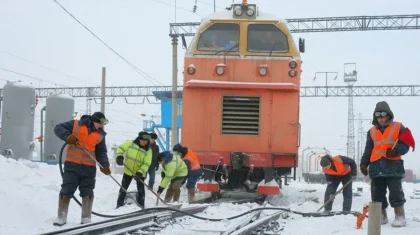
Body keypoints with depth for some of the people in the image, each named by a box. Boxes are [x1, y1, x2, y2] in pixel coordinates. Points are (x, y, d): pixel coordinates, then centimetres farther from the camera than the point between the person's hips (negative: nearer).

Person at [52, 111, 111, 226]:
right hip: (72, 164, -3)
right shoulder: (75, 124, -1)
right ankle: (61, 217, 8)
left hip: (89, 167, 3)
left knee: (87, 193, 5)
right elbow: (58, 128, -1)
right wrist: (68, 136, -19)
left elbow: (101, 152, 8)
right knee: (66, 191, 0)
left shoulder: (100, 135, 9)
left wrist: (105, 165, -9)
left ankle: (86, 218, 13)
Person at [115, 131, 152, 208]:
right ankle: (119, 206, 19)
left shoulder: (148, 150, -12)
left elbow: (146, 164, -16)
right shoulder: (130, 143, -11)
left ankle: (141, 207, 17)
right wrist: (119, 156, -22)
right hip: (128, 171, 1)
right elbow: (121, 148, -3)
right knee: (123, 189, 7)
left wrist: (140, 172, -29)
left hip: (140, 173, -1)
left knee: (141, 191, 5)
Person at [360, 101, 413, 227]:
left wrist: (396, 151, -19)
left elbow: (405, 145, 0)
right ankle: (382, 216, 17)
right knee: (377, 193, 6)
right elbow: (368, 150, 19)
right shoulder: (372, 131, 17)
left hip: (393, 164, -5)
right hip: (376, 166, 5)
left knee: (395, 192, -7)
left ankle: (400, 217, -2)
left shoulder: (398, 127, 4)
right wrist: (363, 163, 8)